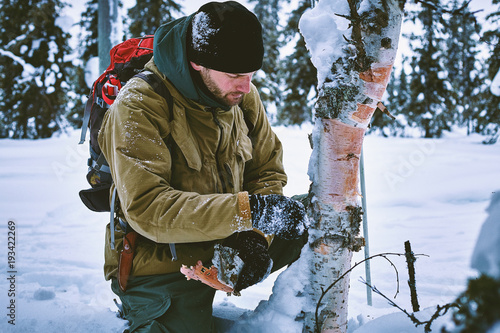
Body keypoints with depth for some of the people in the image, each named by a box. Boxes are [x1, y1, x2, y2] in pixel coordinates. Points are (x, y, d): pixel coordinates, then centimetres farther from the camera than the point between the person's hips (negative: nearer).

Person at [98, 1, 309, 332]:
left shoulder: (244, 98, -1)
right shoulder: (138, 107, -22)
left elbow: (268, 172, 5)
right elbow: (147, 209, -31)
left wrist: (255, 236, -15)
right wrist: (248, 209, -38)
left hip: (225, 244, 7)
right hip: (162, 264, -6)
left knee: (301, 225, -1)